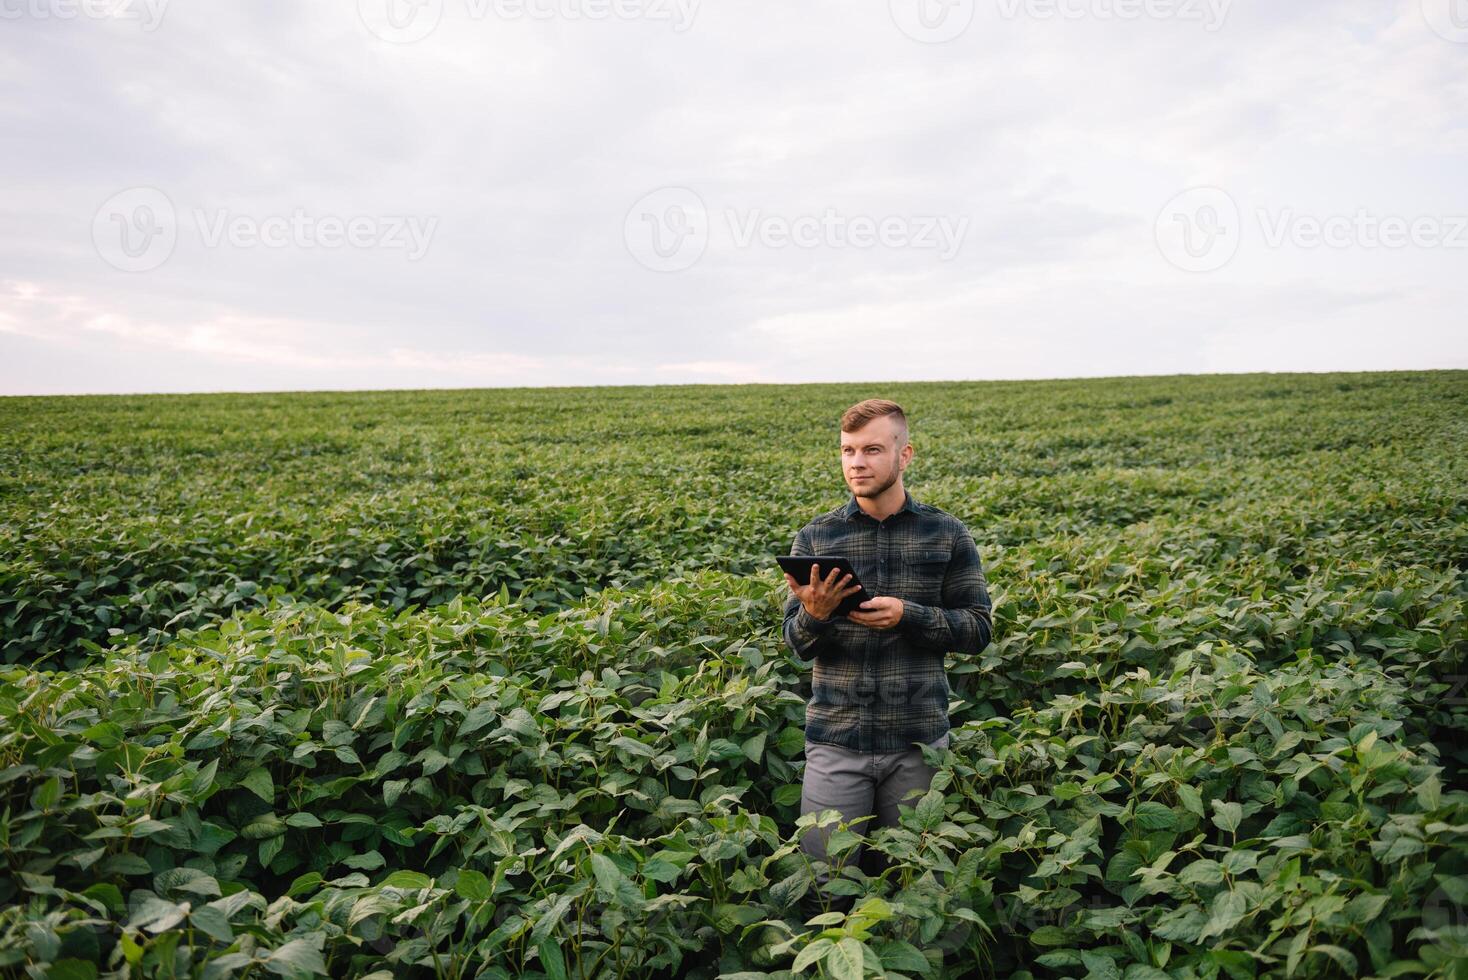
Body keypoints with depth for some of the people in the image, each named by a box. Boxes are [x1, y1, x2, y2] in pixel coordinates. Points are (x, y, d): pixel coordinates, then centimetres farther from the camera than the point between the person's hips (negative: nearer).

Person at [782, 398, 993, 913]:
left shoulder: (946, 534, 0)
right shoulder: (814, 538, 1)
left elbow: (979, 629, -1)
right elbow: (798, 645, 0)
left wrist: (907, 615, -17)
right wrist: (813, 615, -23)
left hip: (919, 737, 0)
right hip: (835, 738, 0)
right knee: (824, 881, 5)